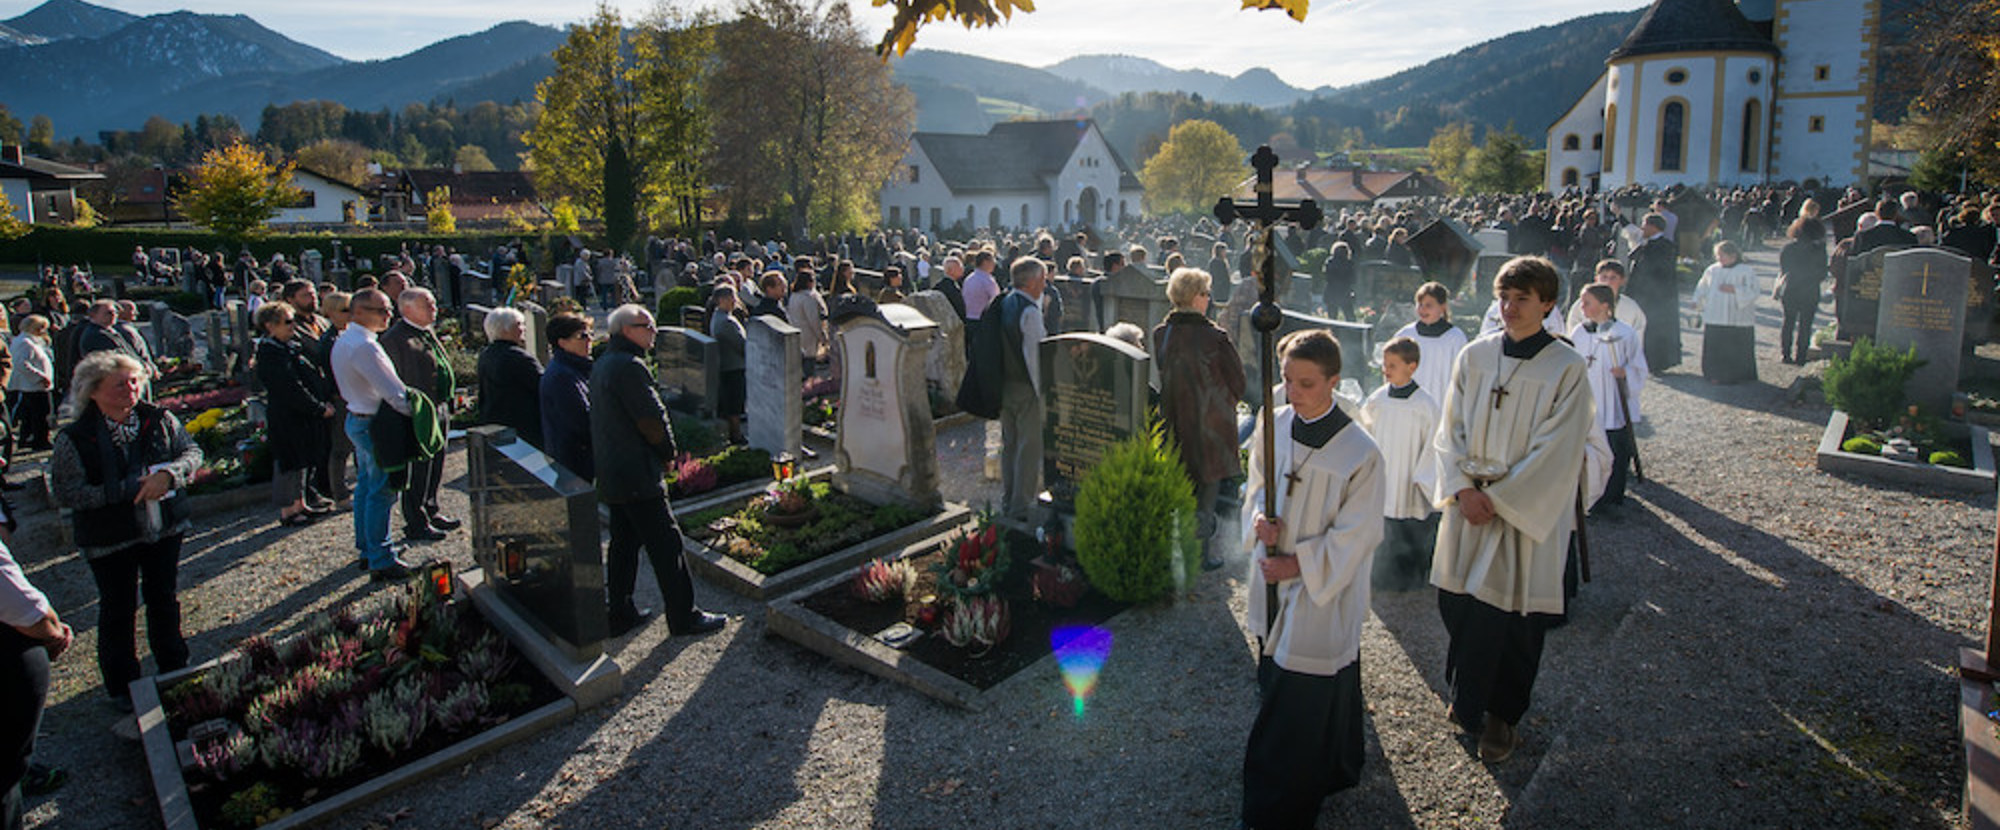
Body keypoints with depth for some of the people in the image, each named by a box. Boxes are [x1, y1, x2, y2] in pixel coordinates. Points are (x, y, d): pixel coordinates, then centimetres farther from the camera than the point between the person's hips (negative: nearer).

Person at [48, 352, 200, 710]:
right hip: (110, 541, -3)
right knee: (118, 611, 9)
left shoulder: (159, 420, -4)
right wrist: (131, 489, -21)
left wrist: (168, 474, -20)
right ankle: (122, 685, 26)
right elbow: (65, 492, -14)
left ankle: (174, 670, 34)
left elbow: (192, 452, 2)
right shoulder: (74, 439, -12)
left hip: (164, 529, 3)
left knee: (163, 599, 17)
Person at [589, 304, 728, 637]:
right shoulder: (629, 366, -18)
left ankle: (619, 614, 24)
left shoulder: (602, 364, 14)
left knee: (623, 543, 17)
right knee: (665, 546, -2)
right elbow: (651, 418, -19)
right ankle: (683, 617, 5)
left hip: (610, 475, 10)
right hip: (637, 477, -10)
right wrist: (668, 454, -2)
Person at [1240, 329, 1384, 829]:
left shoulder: (1359, 453, -19)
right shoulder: (1274, 425, -4)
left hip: (1324, 591, -6)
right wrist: (1257, 518, -10)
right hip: (1272, 583, 6)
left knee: (1308, 698, 1)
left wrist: (1298, 564, -16)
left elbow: (1356, 535, -13)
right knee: (1275, 684, 19)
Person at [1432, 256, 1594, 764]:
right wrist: (1465, 489, -10)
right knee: (1456, 602, 10)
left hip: (1526, 512, -3)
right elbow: (1451, 428, 3)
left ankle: (1503, 716, 26)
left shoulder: (1567, 368, -9)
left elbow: (1556, 451, -11)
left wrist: (1498, 498, -14)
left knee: (1513, 618, 4)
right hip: (1469, 505, 4)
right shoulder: (1475, 356, 1)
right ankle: (1467, 697, 34)